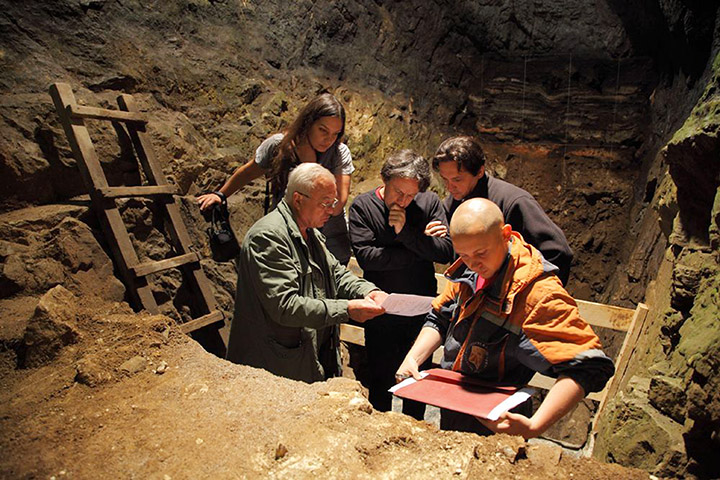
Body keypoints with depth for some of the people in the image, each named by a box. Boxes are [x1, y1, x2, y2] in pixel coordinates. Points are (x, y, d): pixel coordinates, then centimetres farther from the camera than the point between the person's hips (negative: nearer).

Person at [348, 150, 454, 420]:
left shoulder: (430, 203, -1)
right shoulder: (362, 206, -6)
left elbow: (446, 252, -11)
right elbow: (365, 256, -19)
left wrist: (406, 232, -21)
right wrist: (421, 250, -15)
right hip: (382, 313, -1)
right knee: (381, 382, 13)